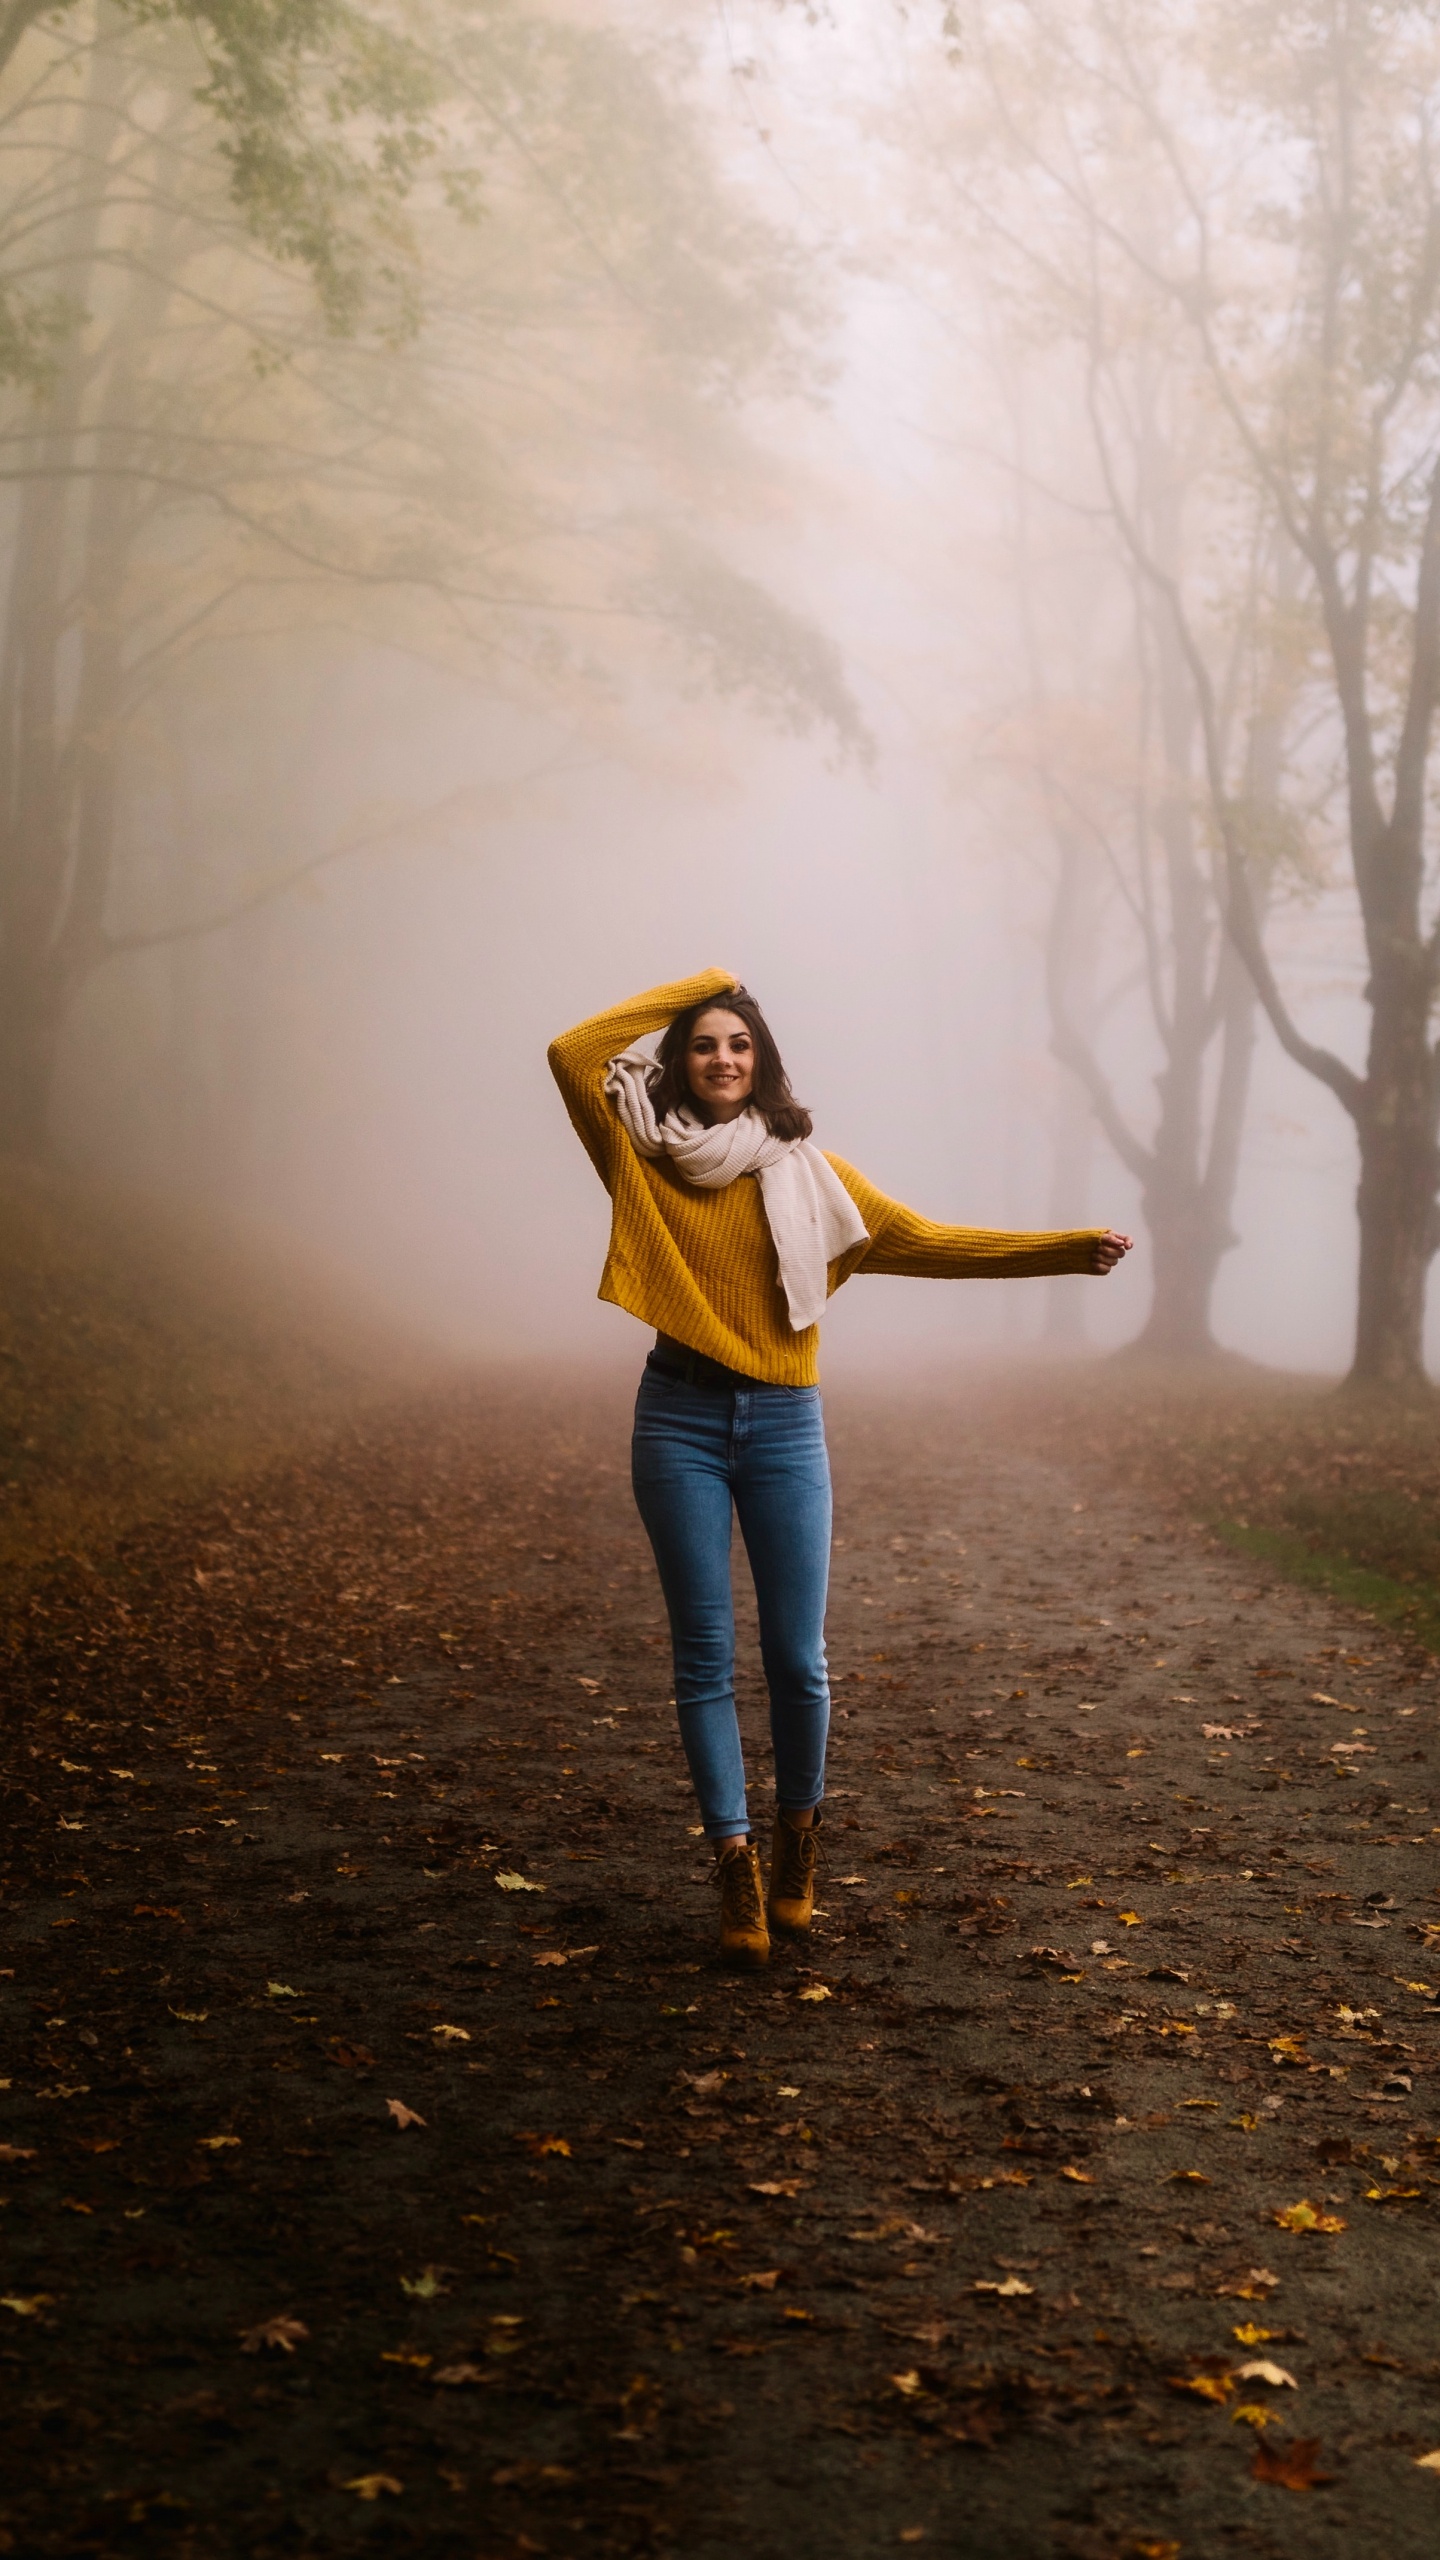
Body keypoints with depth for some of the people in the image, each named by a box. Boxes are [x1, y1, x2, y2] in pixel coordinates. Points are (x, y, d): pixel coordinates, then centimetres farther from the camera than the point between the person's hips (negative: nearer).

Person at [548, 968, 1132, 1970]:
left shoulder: (805, 1170, 7)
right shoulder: (645, 1159, 5)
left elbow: (924, 1240, 5)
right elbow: (574, 1054, -6)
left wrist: (1071, 1248, -1)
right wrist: (696, 986, 0)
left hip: (785, 1427, 1)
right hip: (680, 1419, 0)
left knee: (798, 1658, 0)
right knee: (706, 1656, 1)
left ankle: (799, 1832, 25)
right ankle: (737, 1867, 9)